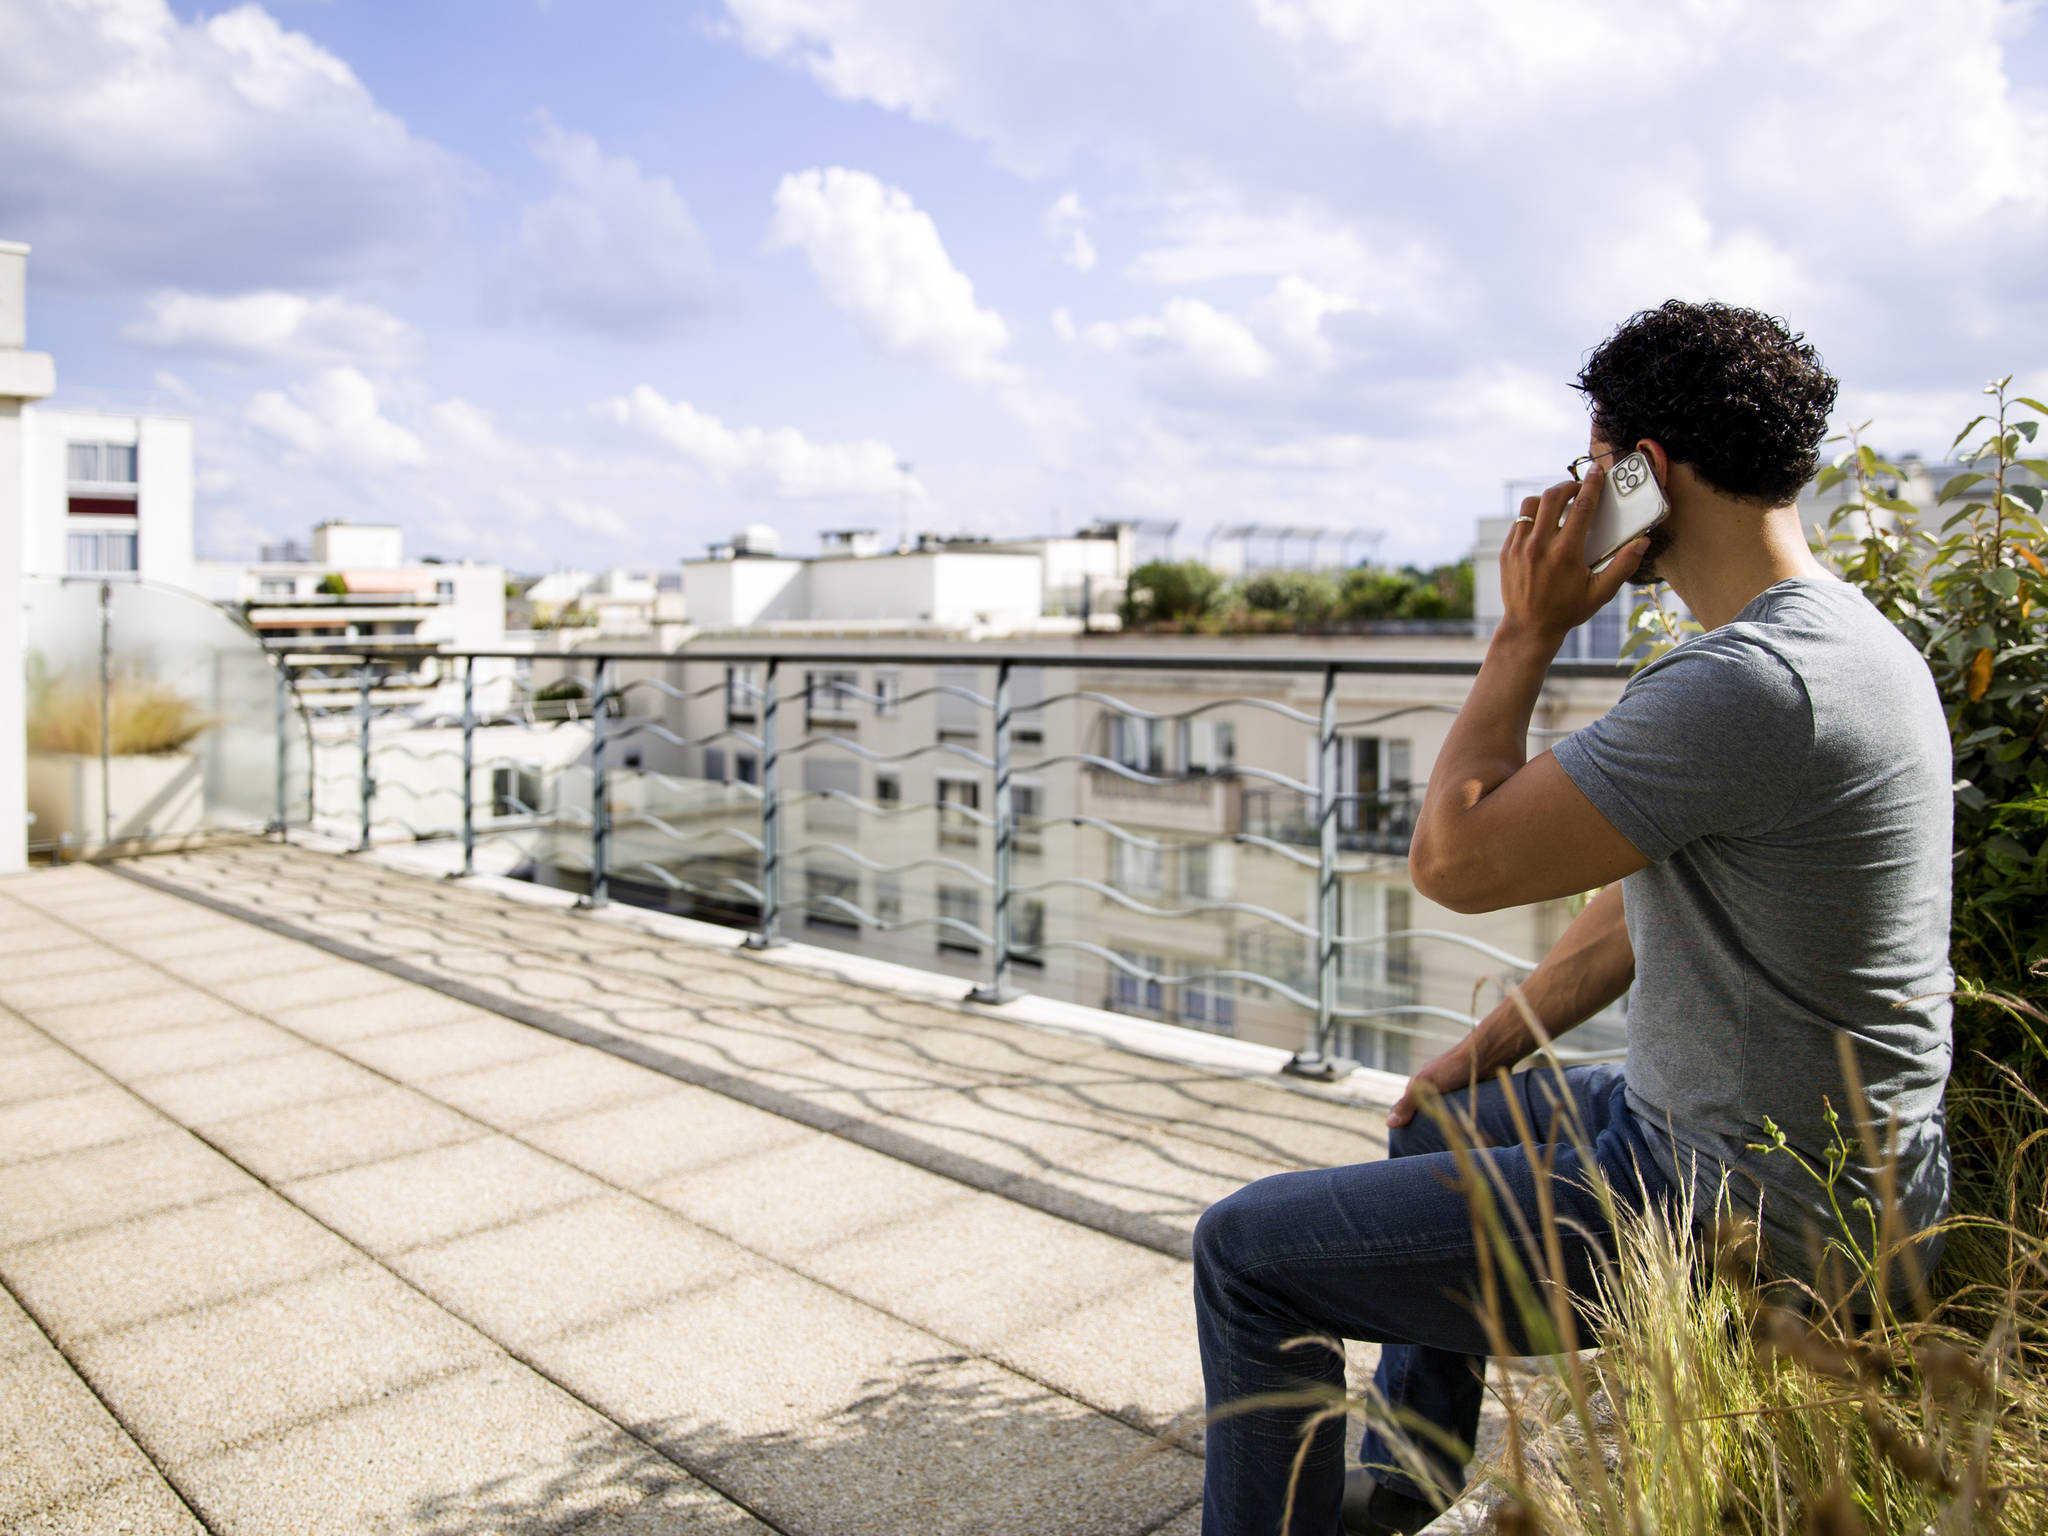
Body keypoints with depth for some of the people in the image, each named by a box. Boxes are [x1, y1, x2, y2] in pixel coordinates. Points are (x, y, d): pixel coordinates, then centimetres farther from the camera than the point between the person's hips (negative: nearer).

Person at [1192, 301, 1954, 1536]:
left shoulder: (1748, 683, -28)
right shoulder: (1843, 637, 8)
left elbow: (1454, 860, -24)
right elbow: (1637, 905, 14)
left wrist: (1529, 630, -14)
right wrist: (1483, 1052, 16)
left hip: (1740, 1214, -11)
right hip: (1815, 1161, 11)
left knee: (1249, 1250, -8)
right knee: (1443, 1117, 32)